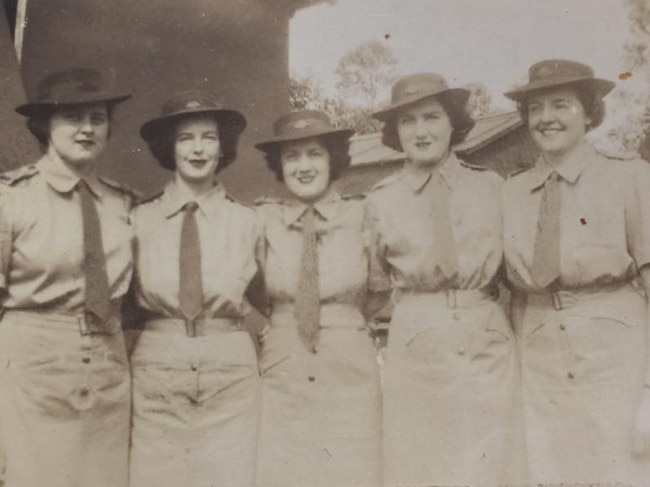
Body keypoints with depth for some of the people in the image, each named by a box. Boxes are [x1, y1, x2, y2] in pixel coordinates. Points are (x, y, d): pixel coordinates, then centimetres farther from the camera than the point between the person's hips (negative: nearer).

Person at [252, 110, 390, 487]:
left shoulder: (361, 216, -2)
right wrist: (275, 326, 10)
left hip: (350, 375, 0)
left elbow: (382, 289, 11)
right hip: (281, 377, 0)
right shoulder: (264, 219, -2)